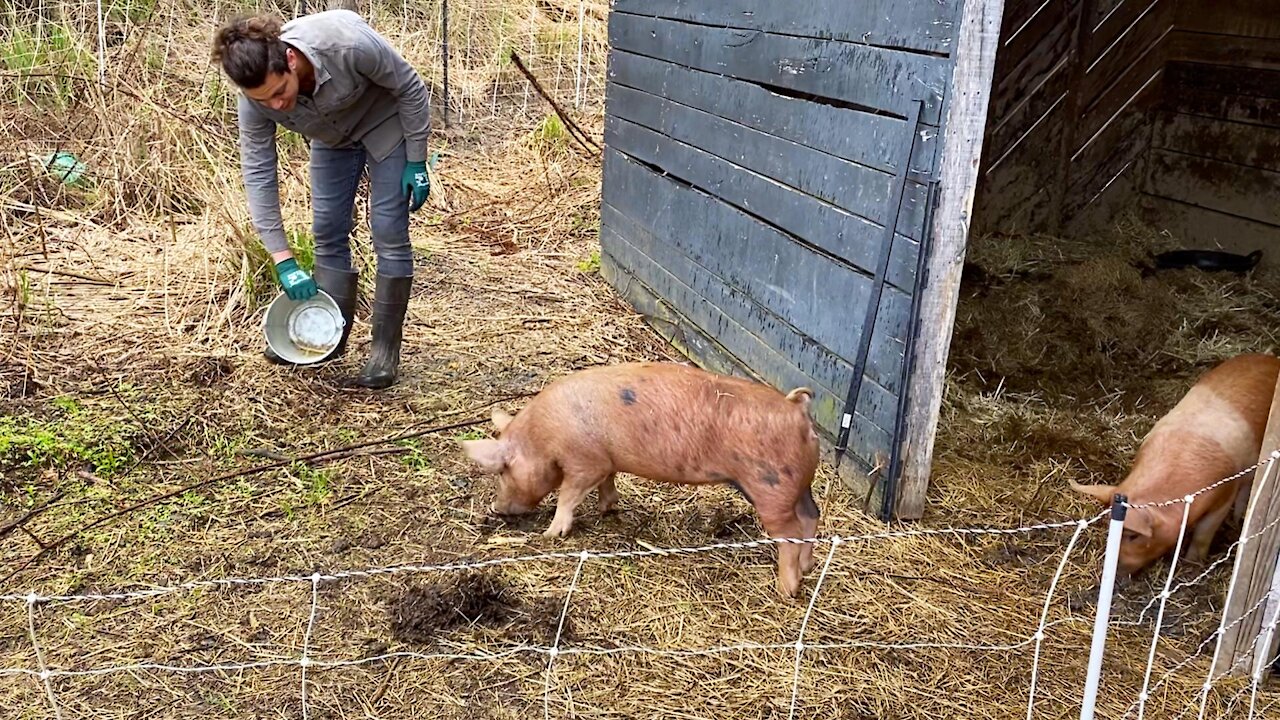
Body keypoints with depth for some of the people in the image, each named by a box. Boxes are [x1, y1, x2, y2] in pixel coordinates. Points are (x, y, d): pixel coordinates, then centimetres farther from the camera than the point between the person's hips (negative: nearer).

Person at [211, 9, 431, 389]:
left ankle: (386, 349, -2)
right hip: (332, 137, 4)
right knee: (327, 232, 3)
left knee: (388, 233, -9)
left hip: (386, 122, -4)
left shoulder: (348, 43, -40)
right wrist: (283, 259, -25)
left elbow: (410, 87, -24)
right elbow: (257, 172, -21)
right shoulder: (255, 98, -27)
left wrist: (416, 163, -18)